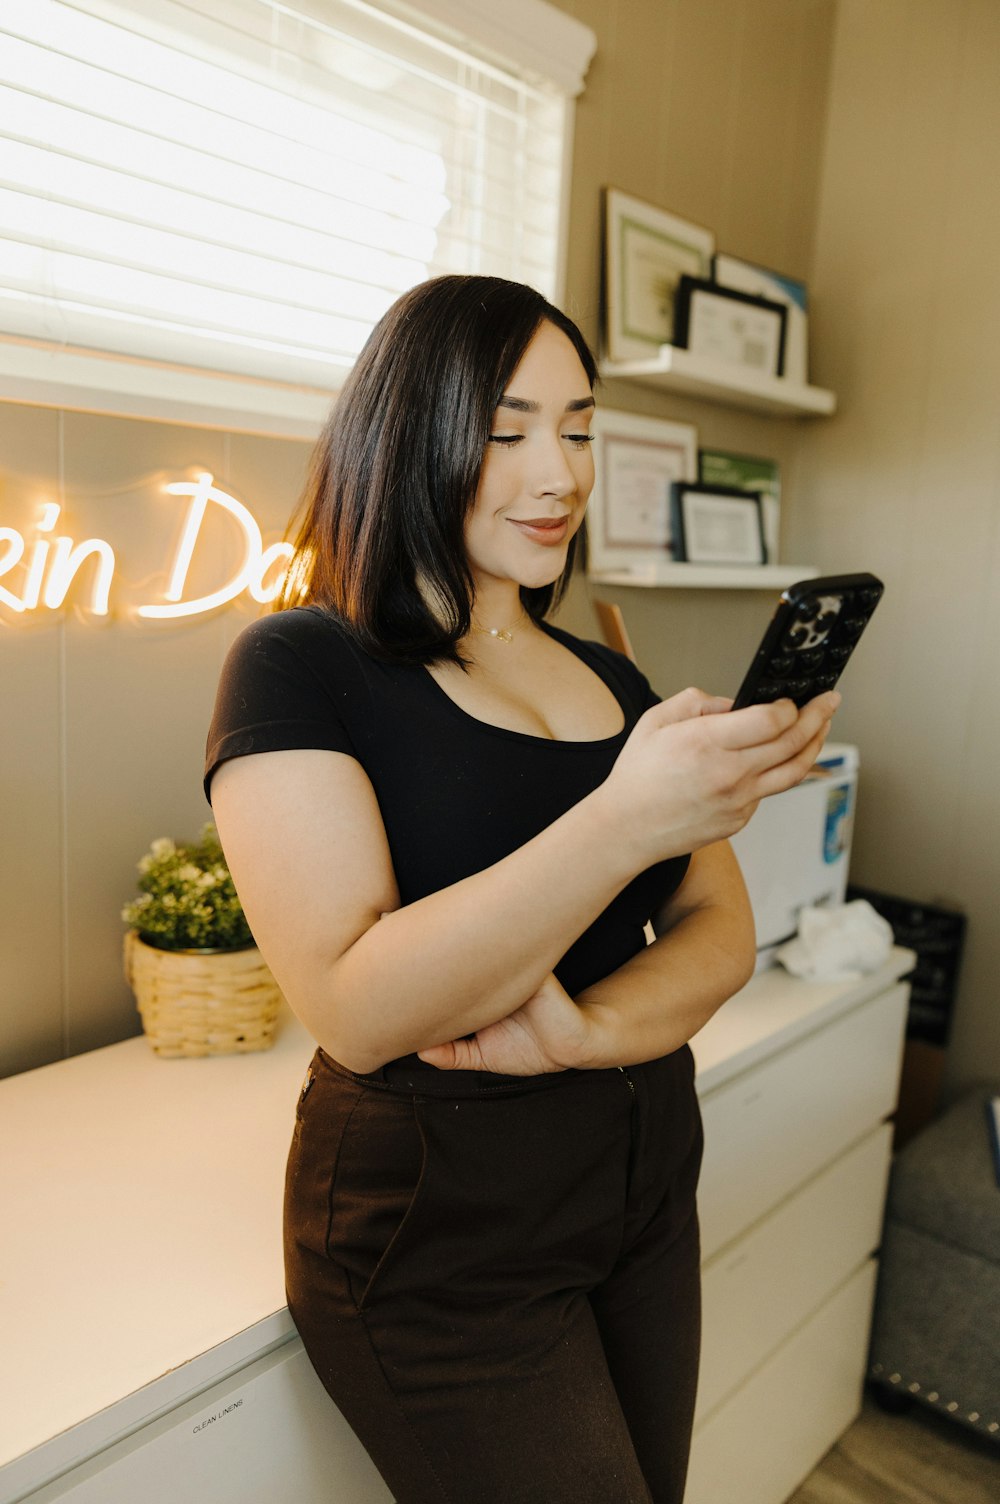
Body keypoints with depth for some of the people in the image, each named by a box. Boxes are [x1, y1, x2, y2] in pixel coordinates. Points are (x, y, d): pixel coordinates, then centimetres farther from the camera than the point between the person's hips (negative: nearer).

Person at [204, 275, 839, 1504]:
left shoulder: (610, 680, 6)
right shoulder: (300, 665, -14)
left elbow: (721, 931, 2)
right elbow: (355, 1009, -24)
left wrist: (584, 1032, -18)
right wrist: (627, 820, -33)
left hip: (645, 1185, 6)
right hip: (437, 1230, -6)